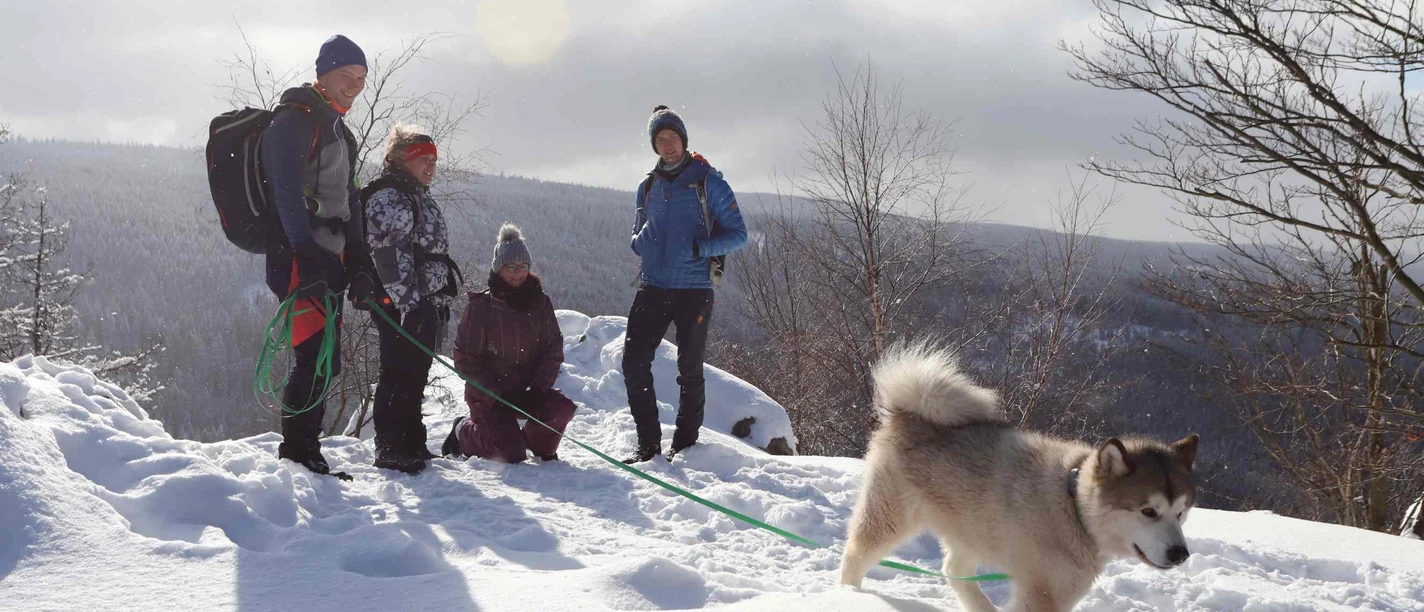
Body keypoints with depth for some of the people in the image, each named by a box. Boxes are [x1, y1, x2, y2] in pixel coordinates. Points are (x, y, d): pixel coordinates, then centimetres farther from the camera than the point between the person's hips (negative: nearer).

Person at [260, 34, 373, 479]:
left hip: (328, 258, 9)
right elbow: (288, 196, -19)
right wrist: (308, 257, -29)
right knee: (318, 358, -13)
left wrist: (359, 263, 14)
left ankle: (303, 450, 15)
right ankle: (298, 451, -5)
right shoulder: (295, 120, -7)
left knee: (324, 361, 8)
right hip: (297, 257, -9)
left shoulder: (339, 132, 22)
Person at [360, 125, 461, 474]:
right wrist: (409, 301, -26)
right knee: (400, 374, -8)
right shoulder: (390, 196, -10)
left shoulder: (419, 198, 23)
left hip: (425, 302, 10)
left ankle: (412, 444, 21)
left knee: (416, 375, 13)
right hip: (401, 304, -10)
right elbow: (389, 254, -20)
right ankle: (389, 449, -4)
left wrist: (440, 301, 26)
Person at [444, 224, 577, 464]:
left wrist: (538, 388, -14)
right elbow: (465, 359, -9)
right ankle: (464, 433, 12)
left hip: (528, 389, 4)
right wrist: (498, 394, -17)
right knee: (512, 455, -19)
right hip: (489, 394, -3)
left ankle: (541, 444, 8)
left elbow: (553, 350, 1)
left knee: (563, 409, -26)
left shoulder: (540, 303, 1)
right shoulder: (481, 306, -10)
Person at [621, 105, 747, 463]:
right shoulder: (648, 187, 14)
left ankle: (685, 443, 15)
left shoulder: (708, 181, -1)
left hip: (693, 289, -4)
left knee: (690, 369, 3)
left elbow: (738, 235, -3)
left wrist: (698, 248, -19)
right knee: (634, 363, -5)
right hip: (653, 288, 4)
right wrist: (642, 241, -3)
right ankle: (648, 443, 5)